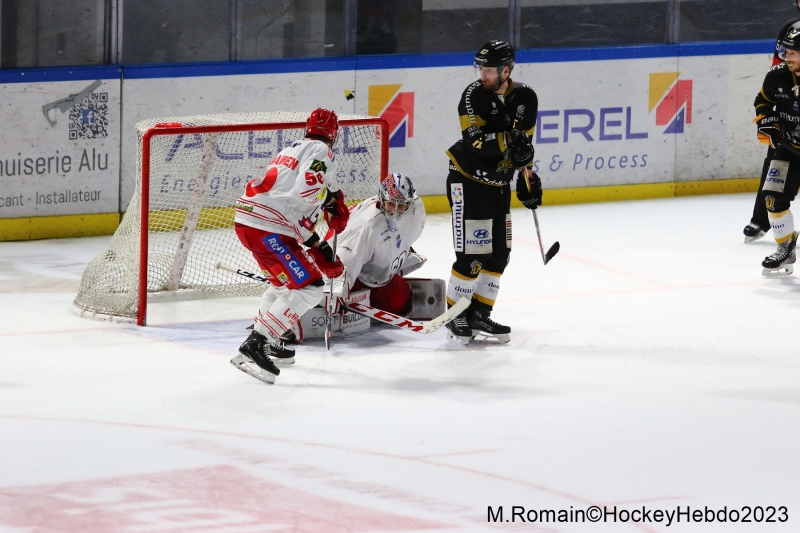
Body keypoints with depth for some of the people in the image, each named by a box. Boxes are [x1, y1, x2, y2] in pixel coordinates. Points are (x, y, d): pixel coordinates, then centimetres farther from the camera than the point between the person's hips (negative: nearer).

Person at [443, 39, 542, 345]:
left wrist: (528, 177, 5)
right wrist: (507, 139, -37)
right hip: (468, 181, -6)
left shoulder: (525, 98, -2)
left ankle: (479, 314, 18)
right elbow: (475, 143, -27)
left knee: (499, 254, 7)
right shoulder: (474, 96, -17)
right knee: (471, 256, -9)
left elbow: (524, 140, 10)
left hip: (499, 184, 6)